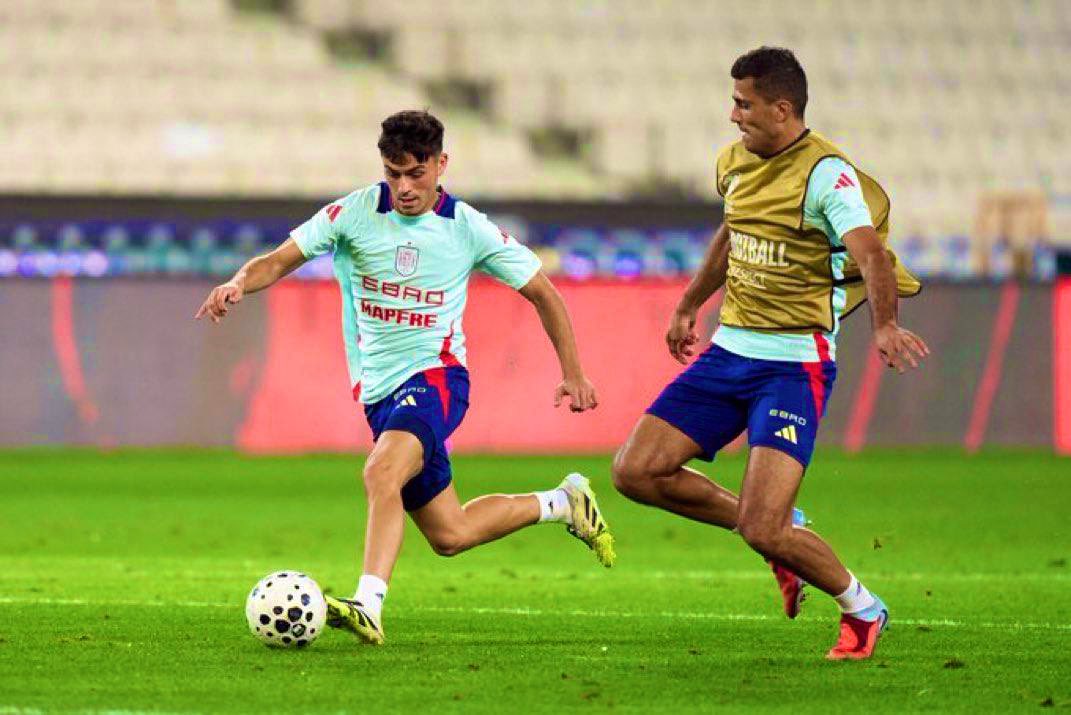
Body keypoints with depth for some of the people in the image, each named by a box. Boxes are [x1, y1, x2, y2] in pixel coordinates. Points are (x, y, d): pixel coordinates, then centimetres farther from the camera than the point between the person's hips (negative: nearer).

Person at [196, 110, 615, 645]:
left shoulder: (468, 228, -4)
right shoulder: (356, 213, -2)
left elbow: (542, 293, 7)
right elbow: (280, 260, -8)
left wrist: (572, 375, 5)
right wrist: (239, 283, -31)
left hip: (434, 375, -4)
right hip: (378, 390, 4)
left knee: (381, 471, -34)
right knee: (449, 535, 9)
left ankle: (368, 605, -42)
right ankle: (561, 504, 33)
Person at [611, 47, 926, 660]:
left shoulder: (827, 174, -16)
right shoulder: (737, 162, 9)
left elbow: (870, 251, -31)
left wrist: (885, 325, -49)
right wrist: (690, 305, 37)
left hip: (795, 365, -8)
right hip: (729, 352, 8)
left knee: (764, 533, -17)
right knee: (636, 472, -2)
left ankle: (862, 609, 13)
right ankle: (784, 528, 16)